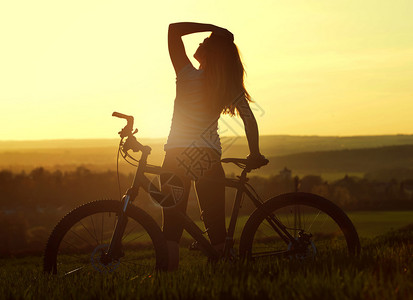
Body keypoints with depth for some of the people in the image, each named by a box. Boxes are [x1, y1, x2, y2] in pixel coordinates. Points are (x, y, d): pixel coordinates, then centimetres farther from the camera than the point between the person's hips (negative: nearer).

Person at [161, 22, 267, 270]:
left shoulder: (188, 75, -8)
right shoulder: (233, 89, 0)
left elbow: (174, 29, -5)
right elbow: (250, 120, -1)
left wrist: (212, 28, -3)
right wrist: (255, 154, 10)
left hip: (177, 158, -2)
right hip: (209, 159, 2)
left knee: (172, 224, 5)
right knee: (216, 224, 11)